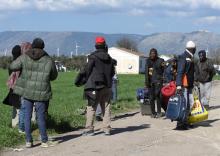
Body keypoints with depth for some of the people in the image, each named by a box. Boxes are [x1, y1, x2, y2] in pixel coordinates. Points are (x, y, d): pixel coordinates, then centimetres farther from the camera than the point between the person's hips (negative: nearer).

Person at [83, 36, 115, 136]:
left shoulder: (93, 57, -9)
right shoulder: (109, 58, 8)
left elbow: (87, 70, -6)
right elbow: (112, 72, 13)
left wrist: (89, 81, 9)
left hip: (95, 86, -5)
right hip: (107, 86, 5)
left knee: (91, 107, -1)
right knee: (106, 107, 9)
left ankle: (89, 129, -3)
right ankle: (107, 129, 9)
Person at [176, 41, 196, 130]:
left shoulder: (190, 58, 18)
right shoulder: (183, 57, -12)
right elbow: (180, 72, -18)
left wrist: (193, 83, 25)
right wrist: (178, 85, -24)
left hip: (189, 85, 10)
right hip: (183, 85, -10)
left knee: (190, 103, 9)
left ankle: (185, 121, 18)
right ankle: (180, 124, -4)